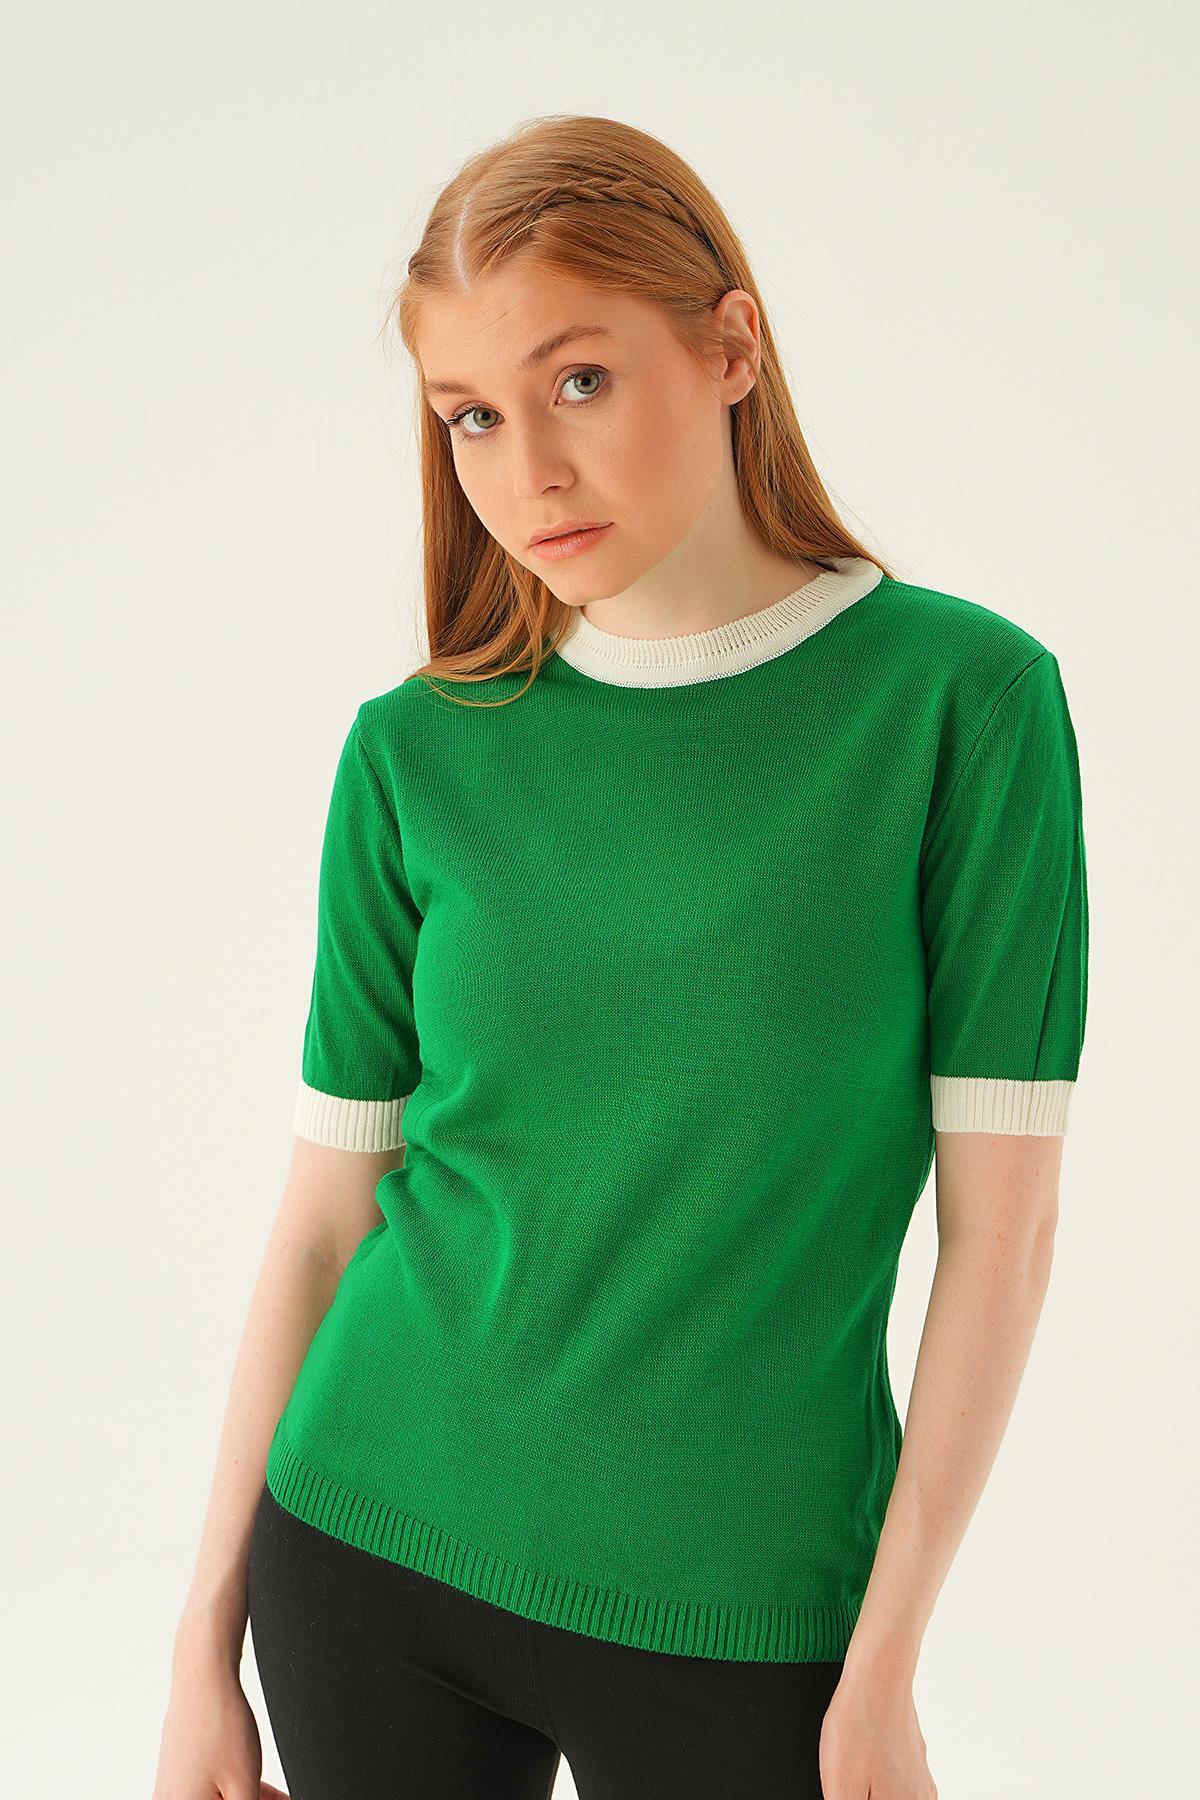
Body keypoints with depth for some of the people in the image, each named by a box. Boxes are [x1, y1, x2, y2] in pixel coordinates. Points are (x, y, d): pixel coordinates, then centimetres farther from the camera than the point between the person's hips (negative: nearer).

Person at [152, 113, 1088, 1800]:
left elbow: (1001, 1225, -8)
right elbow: (324, 1212, 2)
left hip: (739, 1601, -2)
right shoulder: (417, 753, -2)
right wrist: (210, 1632, 4)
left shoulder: (965, 695, -9)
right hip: (369, 1550, 2)